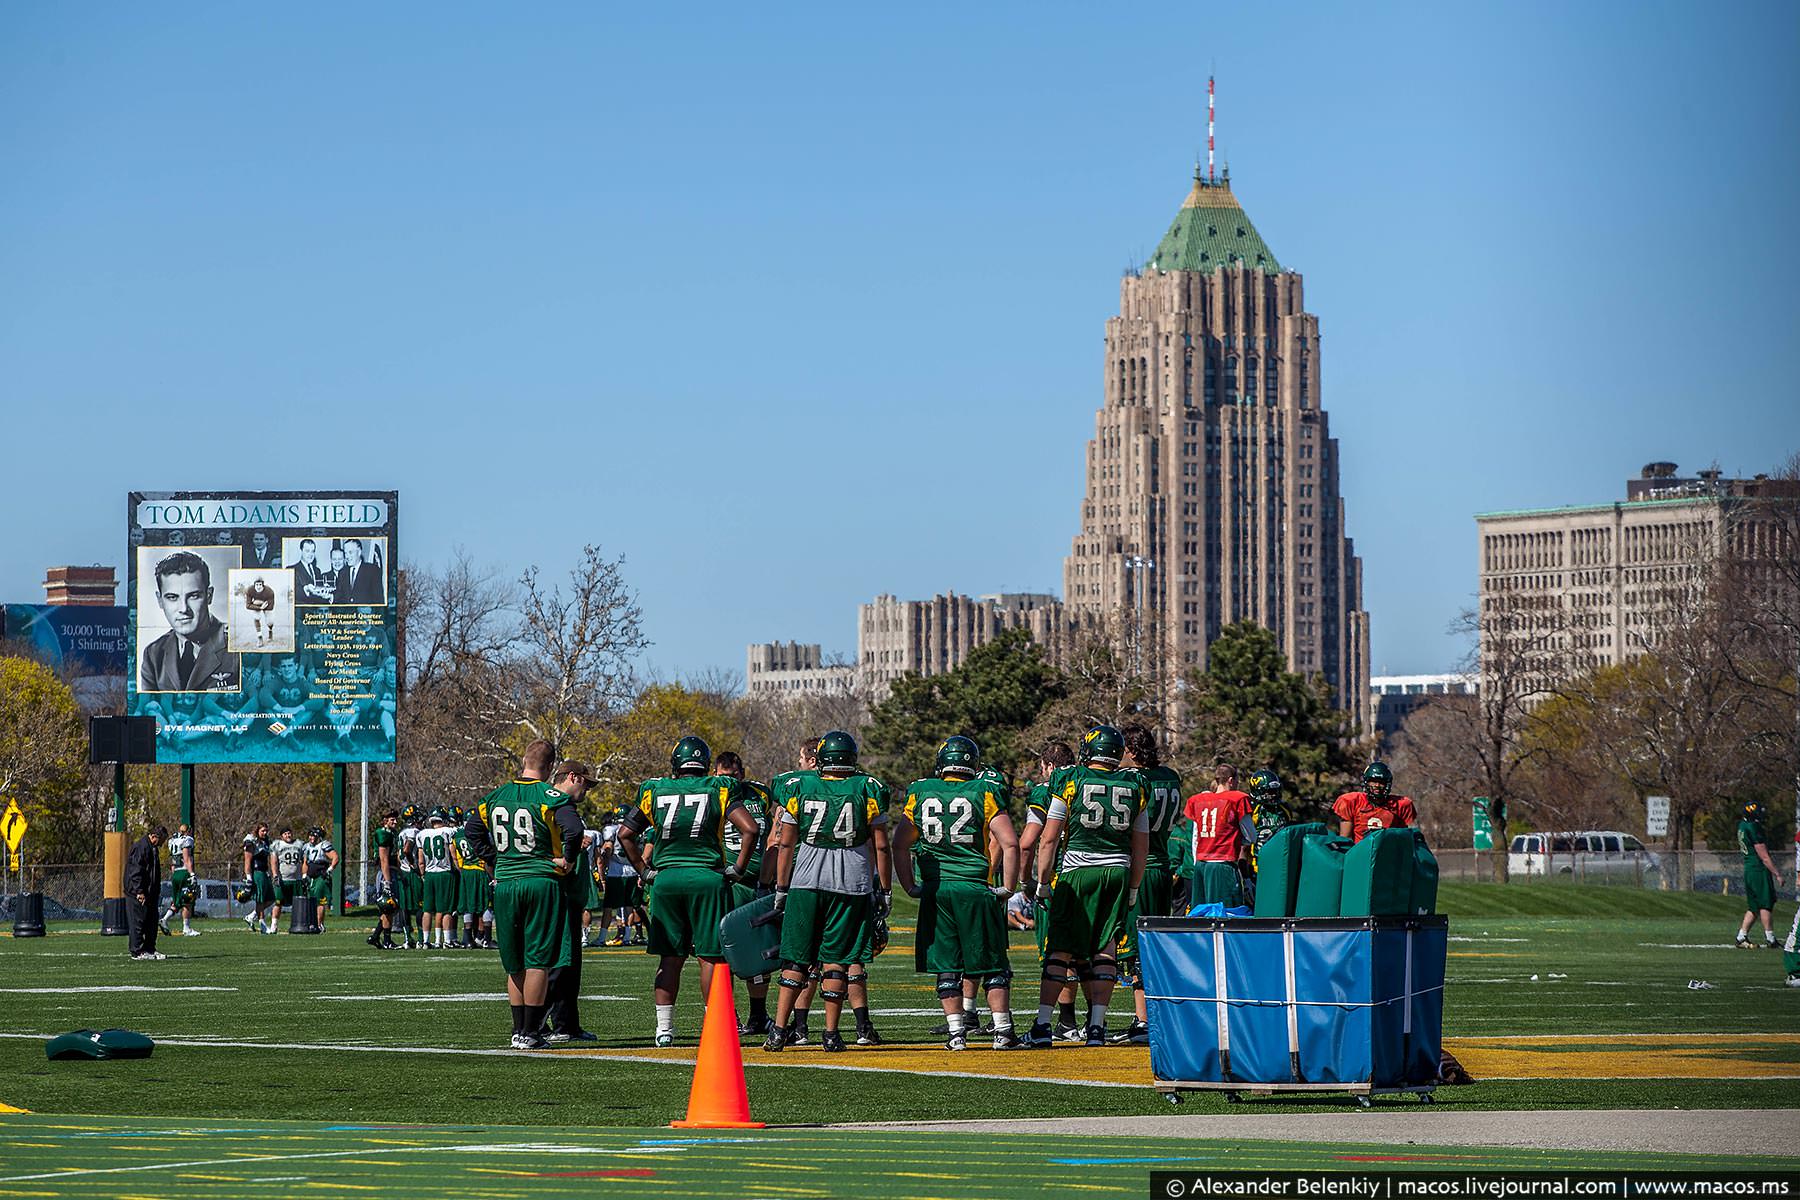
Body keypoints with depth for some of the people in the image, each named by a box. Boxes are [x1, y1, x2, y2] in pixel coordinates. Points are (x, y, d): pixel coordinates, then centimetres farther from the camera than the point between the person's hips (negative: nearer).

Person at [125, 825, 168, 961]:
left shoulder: (151, 848, 16)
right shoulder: (140, 847, -16)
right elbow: (136, 872, -20)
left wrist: (157, 891, 23)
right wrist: (139, 892, -22)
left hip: (150, 893, 10)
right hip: (138, 893, -10)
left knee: (151, 922, 12)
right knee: (137, 922, -5)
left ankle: (149, 949, 18)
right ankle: (137, 952, -3)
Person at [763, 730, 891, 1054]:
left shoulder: (800, 787, 3)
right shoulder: (868, 789, 2)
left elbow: (785, 844, 5)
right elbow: (880, 846, 3)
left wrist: (781, 888, 12)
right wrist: (883, 890, 11)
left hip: (806, 881, 0)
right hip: (852, 882, 0)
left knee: (796, 958, 5)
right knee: (836, 960, 5)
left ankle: (779, 1030, -1)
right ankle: (831, 1034, 4)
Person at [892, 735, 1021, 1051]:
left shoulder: (920, 794, 6)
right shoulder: (984, 794, -1)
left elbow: (900, 844, 6)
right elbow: (1010, 843, -8)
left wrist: (910, 886, 12)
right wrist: (1008, 888, 0)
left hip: (935, 890, 2)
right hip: (976, 888, -2)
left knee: (946, 966, 8)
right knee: (992, 963, 7)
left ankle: (956, 1032, 5)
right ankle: (1002, 1030, 4)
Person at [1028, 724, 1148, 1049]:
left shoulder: (1070, 782, -2)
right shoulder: (1133, 787, 7)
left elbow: (1049, 839, -3)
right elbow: (1141, 847, 12)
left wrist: (1042, 880, 4)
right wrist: (1133, 889, 21)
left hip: (1078, 871, -2)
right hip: (1118, 872, 2)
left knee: (1062, 949, 0)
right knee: (1106, 949, 5)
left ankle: (1042, 1026, -3)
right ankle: (1097, 1026, 0)